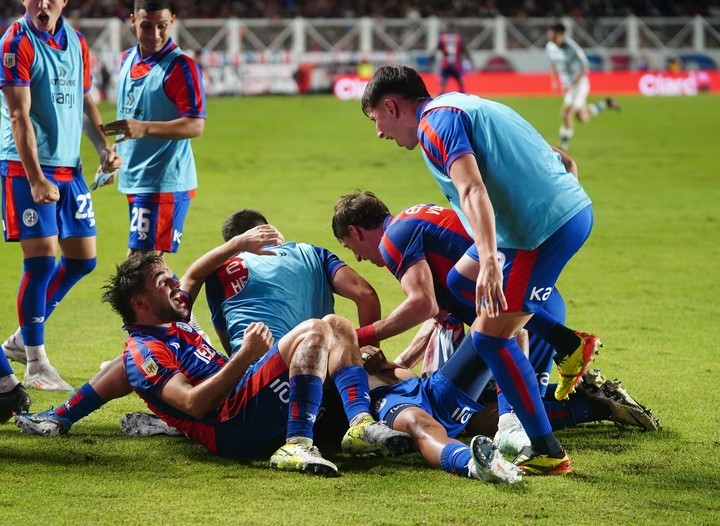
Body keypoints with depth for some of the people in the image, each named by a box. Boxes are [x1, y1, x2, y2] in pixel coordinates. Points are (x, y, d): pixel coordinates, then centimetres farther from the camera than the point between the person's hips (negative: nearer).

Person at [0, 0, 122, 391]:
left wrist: (104, 147, 7)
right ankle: (35, 365, -1)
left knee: (82, 259, 9)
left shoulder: (77, 43, 10)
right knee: (41, 260, -10)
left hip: (69, 167, 7)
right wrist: (36, 179, -23)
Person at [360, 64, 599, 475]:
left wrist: (489, 260, -35)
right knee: (461, 280, 23)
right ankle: (570, 346, 22)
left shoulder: (435, 120, -7)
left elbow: (472, 190, -25)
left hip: (548, 226, -10)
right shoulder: (460, 107, 23)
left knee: (490, 335, -7)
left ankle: (547, 453, -4)